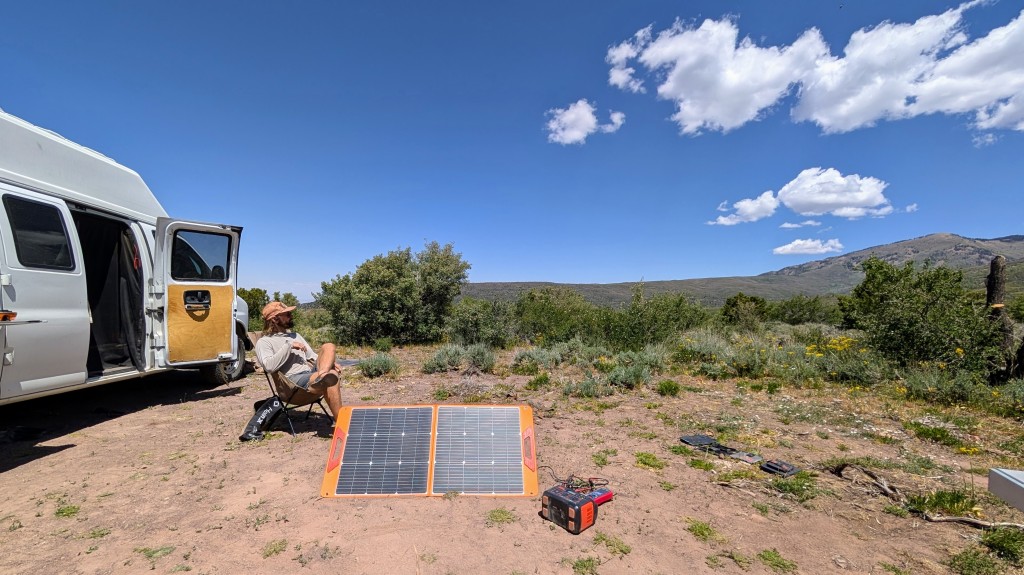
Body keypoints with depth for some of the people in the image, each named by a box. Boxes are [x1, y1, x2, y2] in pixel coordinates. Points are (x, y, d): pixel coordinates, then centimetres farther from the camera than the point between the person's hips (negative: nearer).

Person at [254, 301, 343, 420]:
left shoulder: (295, 335, 28)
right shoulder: (264, 342, 6)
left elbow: (312, 357, 26)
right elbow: (269, 366, -13)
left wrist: (331, 362, 7)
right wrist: (289, 346, -10)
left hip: (312, 372, 7)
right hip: (295, 380, -7)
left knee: (328, 347, -18)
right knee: (332, 376, -33)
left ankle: (322, 376, -45)